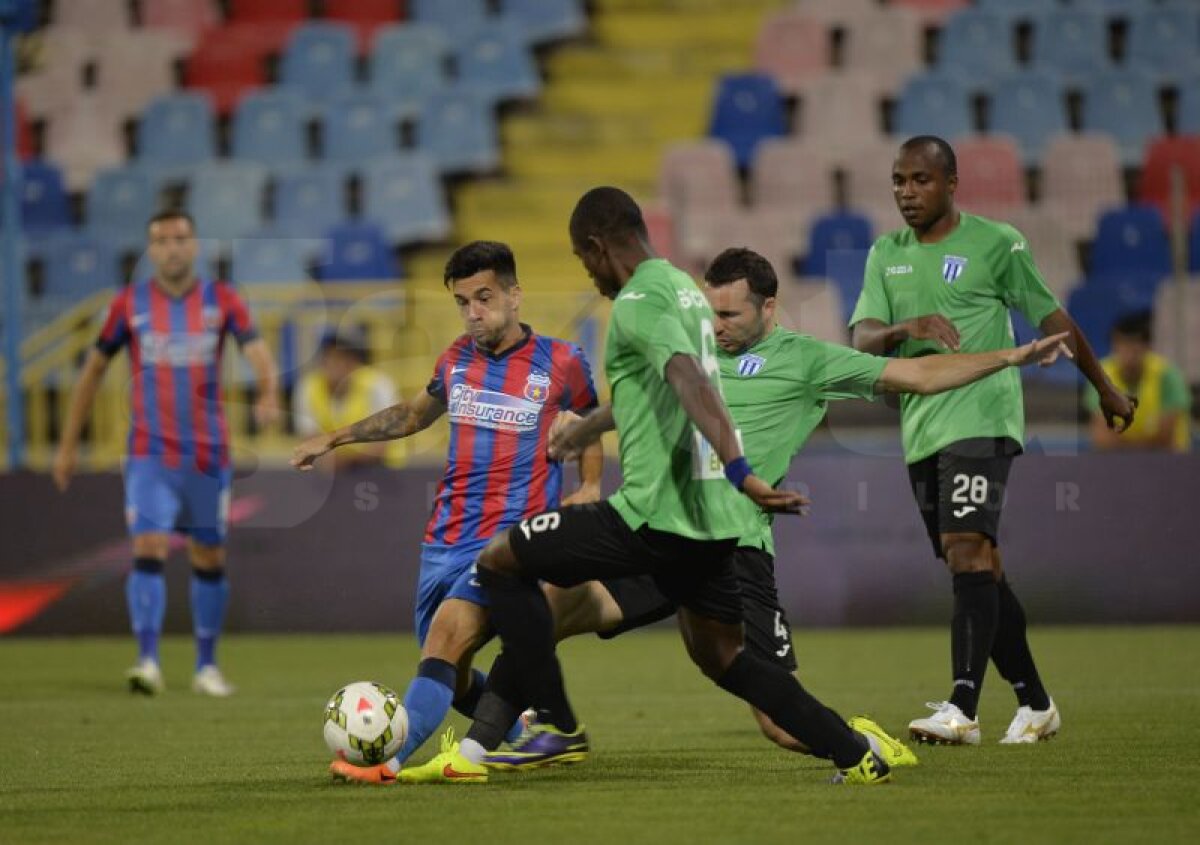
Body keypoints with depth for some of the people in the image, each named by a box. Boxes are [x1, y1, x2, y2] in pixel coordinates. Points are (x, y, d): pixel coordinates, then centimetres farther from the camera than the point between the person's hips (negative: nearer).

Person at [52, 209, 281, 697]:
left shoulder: (222, 300, 1)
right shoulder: (129, 305, 1)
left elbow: (256, 350, -12)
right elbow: (94, 369, 10)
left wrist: (268, 394, -35)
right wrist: (69, 443, 10)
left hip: (208, 454, 1)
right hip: (150, 454, -1)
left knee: (209, 559, 9)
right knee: (148, 550, -16)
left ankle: (207, 667, 21)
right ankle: (148, 662, -22)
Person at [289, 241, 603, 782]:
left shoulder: (560, 365, -3)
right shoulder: (457, 360, 11)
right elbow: (414, 414, 30)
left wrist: (588, 487, -3)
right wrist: (334, 439, 27)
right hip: (445, 537, 6)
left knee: (447, 634, -29)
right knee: (454, 682, 8)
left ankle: (389, 762, -40)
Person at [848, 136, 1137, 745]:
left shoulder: (995, 243, -1)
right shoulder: (885, 255, 13)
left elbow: (1051, 317, 8)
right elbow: (863, 340, 2)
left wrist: (1105, 389, 17)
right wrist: (906, 328, -20)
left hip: (980, 418, -6)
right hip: (920, 429, 6)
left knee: (967, 548, -21)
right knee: (978, 569, 10)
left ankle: (962, 708, -30)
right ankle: (1034, 704, 20)